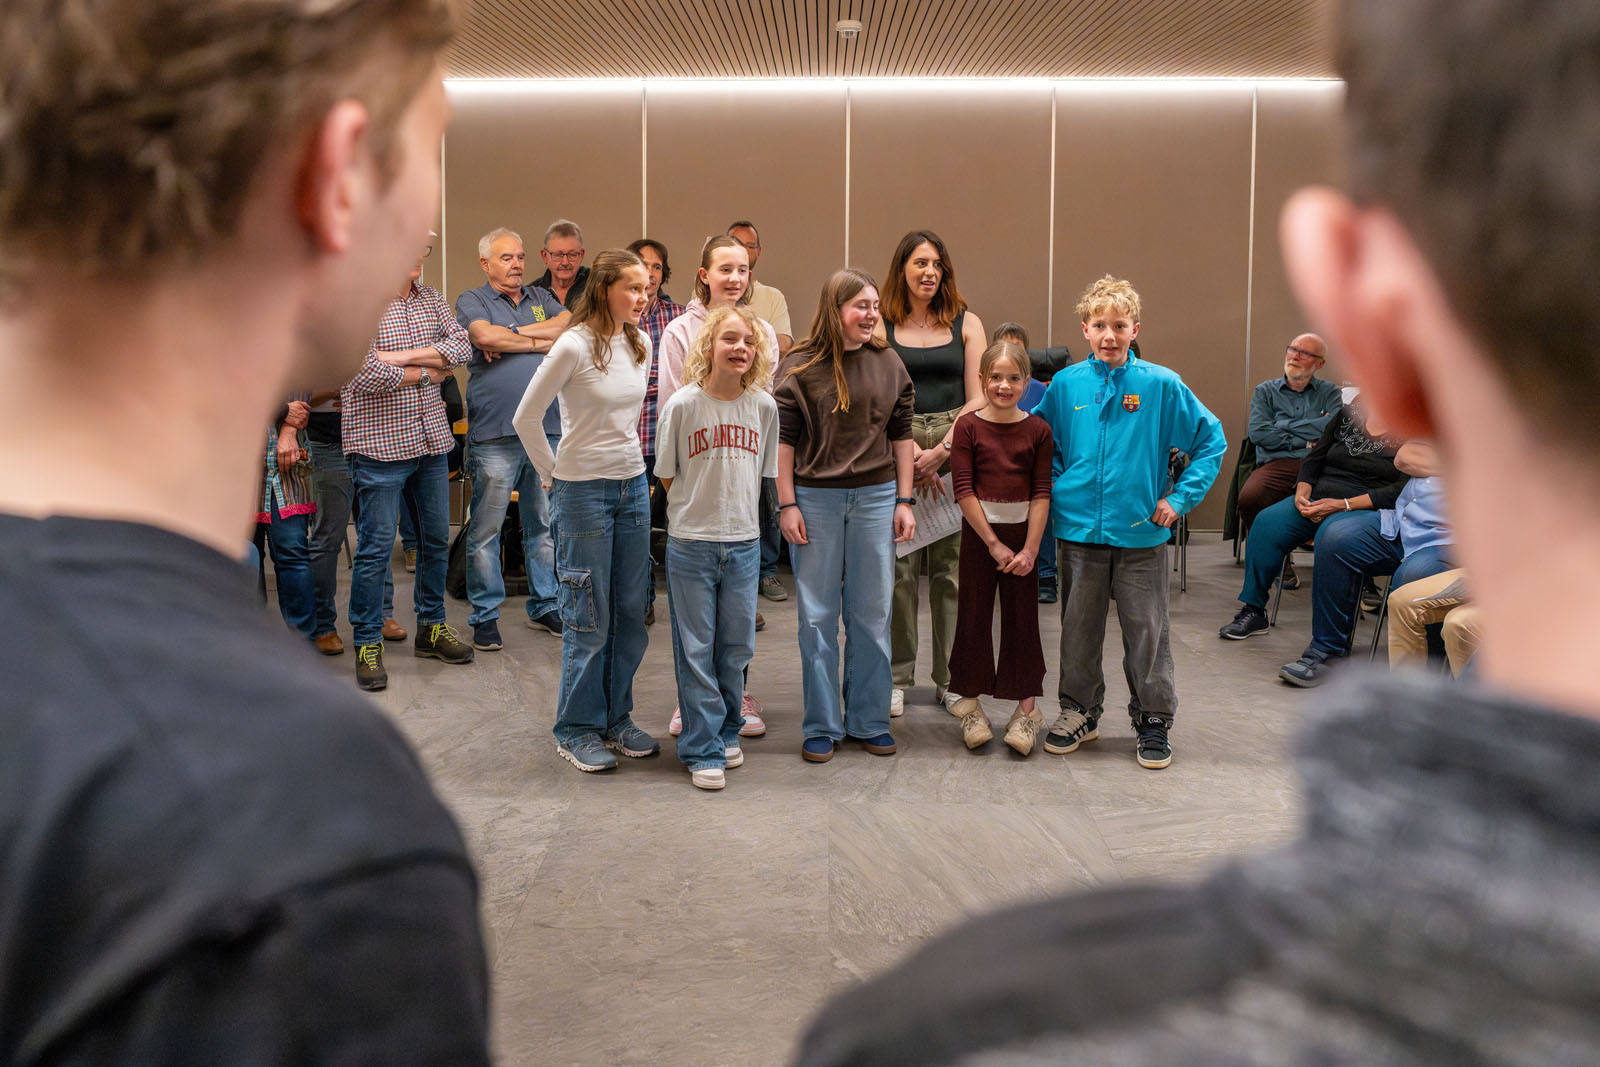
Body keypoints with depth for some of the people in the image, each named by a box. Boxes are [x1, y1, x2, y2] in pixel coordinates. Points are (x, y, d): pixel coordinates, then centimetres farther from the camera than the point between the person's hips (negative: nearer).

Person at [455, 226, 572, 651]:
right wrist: (540, 343, -4)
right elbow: (485, 335, -15)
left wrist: (513, 334, -7)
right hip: (495, 434, -4)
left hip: (548, 429, 4)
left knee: (545, 524, 11)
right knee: (485, 528, -1)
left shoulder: (542, 298, 18)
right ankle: (485, 615, 9)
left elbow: (572, 325, -1)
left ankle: (544, 606, 22)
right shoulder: (471, 301, 5)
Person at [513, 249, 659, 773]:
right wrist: (554, 475, -4)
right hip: (584, 490, -6)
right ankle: (577, 730, 14)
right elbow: (526, 418, -10)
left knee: (630, 613, 11)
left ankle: (617, 719, 24)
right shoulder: (574, 346, -15)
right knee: (589, 619, 0)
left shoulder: (640, 344, 6)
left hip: (633, 486, 7)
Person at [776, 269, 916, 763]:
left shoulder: (888, 364, 6)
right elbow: (784, 439, -3)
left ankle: (870, 720, 20)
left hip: (875, 496, 3)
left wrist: (904, 501, 6)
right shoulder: (799, 367, -3)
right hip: (815, 498, -2)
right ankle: (822, 727, 14)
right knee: (817, 615, 4)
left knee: (872, 612, 8)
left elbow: (901, 435, 9)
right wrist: (787, 504, -7)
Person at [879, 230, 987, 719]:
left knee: (953, 565, 1)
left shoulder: (966, 324, 10)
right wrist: (913, 453, -12)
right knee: (897, 565, -2)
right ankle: (896, 678, 10)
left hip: (957, 450, 1)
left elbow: (977, 399, 3)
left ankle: (951, 679, 11)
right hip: (895, 449, -1)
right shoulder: (881, 327, 6)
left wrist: (940, 450, -9)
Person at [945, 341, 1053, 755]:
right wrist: (994, 543, -11)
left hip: (1022, 535, 1)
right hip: (979, 533, -1)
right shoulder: (968, 426, -3)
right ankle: (970, 704, 19)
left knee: (1022, 618, 4)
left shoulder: (1038, 430, 1)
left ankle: (1026, 709, 12)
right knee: (974, 615, 6)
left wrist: (1030, 549, -11)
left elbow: (1041, 493, -2)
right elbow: (963, 490, -7)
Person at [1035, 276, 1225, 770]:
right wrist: (1055, 490, 4)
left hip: (1141, 531, -2)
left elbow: (1211, 440, 2)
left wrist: (1180, 498, -3)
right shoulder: (1066, 385, 1)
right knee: (1078, 629, 12)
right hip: (1078, 530, 2)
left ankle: (1154, 719, 21)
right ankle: (1079, 711, 28)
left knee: (1146, 632, 6)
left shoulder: (1161, 385, -4)